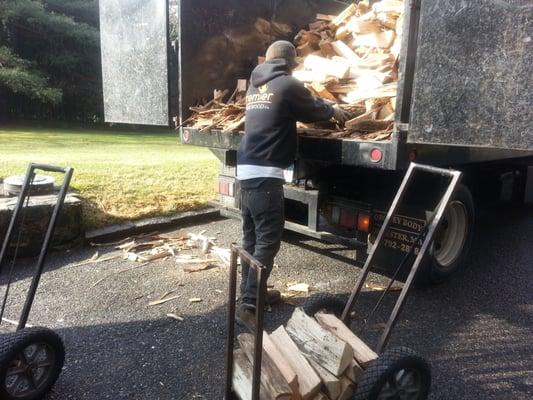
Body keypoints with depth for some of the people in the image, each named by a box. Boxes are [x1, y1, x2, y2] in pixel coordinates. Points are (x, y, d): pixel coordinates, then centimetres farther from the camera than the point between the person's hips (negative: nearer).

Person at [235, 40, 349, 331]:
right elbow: (313, 110, 9)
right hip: (265, 174, -9)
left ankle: (251, 293, 26)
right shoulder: (288, 85, -4)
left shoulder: (255, 85, 20)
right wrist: (333, 111, 29)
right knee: (268, 240, -5)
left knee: (252, 237, 15)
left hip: (246, 169, 9)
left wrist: (323, 109, 31)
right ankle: (248, 306, -5)